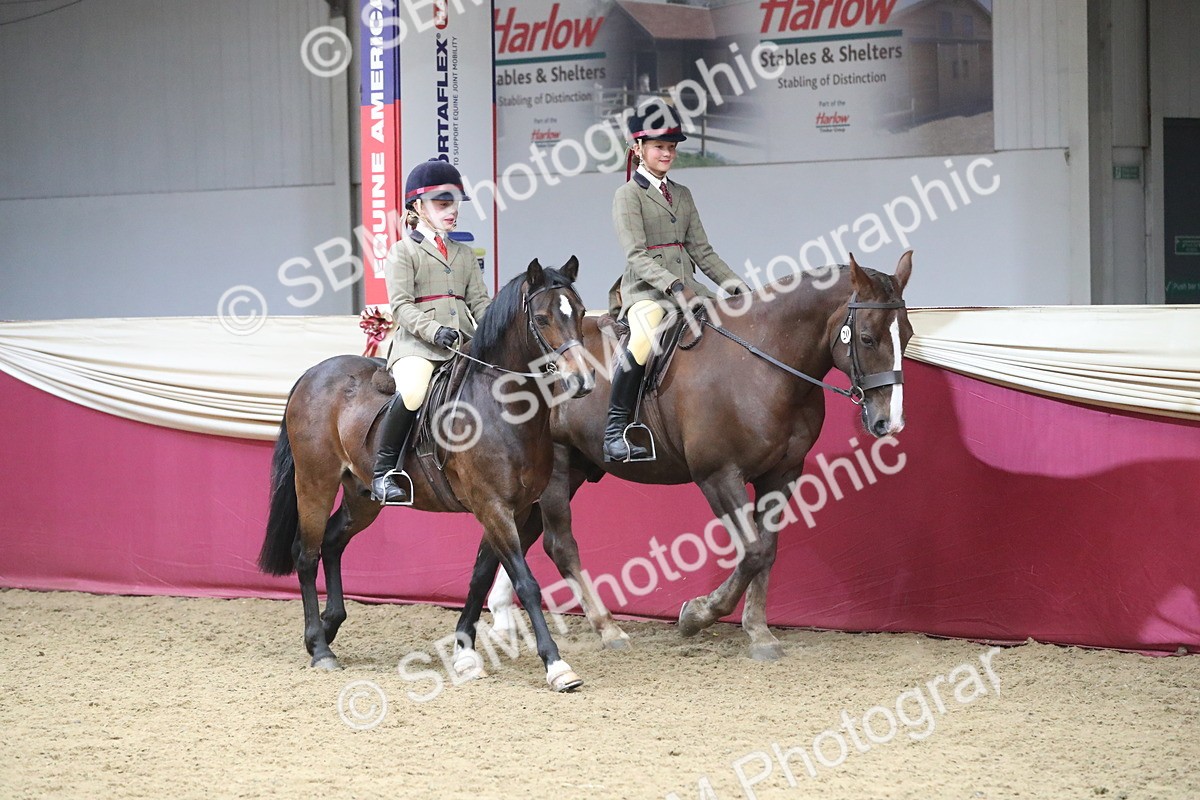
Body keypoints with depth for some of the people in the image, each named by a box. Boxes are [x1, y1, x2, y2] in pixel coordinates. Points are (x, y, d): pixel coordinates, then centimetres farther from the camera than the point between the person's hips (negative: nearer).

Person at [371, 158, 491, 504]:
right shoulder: (403, 252, 6)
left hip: (462, 344, 6)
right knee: (414, 392, -35)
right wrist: (433, 330, -23)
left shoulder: (464, 254, 24)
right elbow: (401, 306, -6)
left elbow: (479, 301, 16)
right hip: (416, 345, -6)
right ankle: (383, 472, -20)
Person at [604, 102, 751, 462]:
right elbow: (636, 255, -13)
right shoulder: (628, 195, -2)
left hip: (687, 286, 7)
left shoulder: (682, 195, 19)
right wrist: (672, 286, -26)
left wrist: (731, 282, 2)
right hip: (645, 289, -7)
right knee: (645, 338, -37)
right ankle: (615, 431, -29)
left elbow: (701, 250, 17)